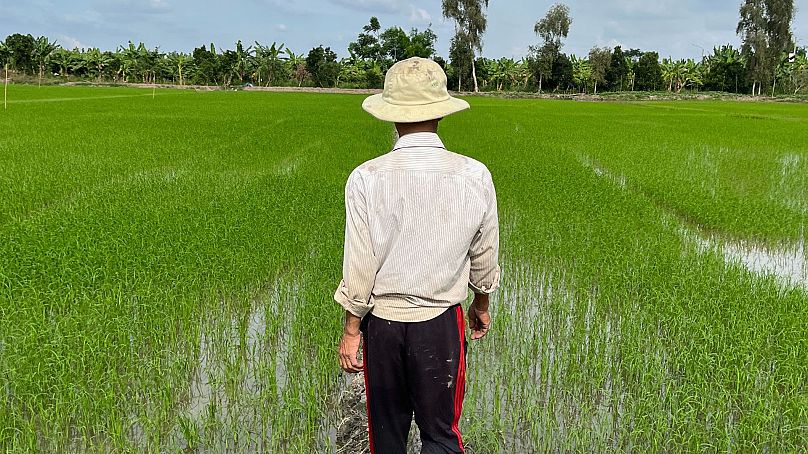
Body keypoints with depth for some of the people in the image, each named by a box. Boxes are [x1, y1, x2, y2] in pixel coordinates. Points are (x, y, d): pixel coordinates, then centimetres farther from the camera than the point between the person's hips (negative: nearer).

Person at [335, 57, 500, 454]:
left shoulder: (367, 178, -13)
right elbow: (484, 256, 3)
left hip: (382, 321, 0)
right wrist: (481, 305, 20)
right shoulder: (475, 176, -7)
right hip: (441, 321, 0)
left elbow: (360, 264, -10)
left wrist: (351, 330, 2)